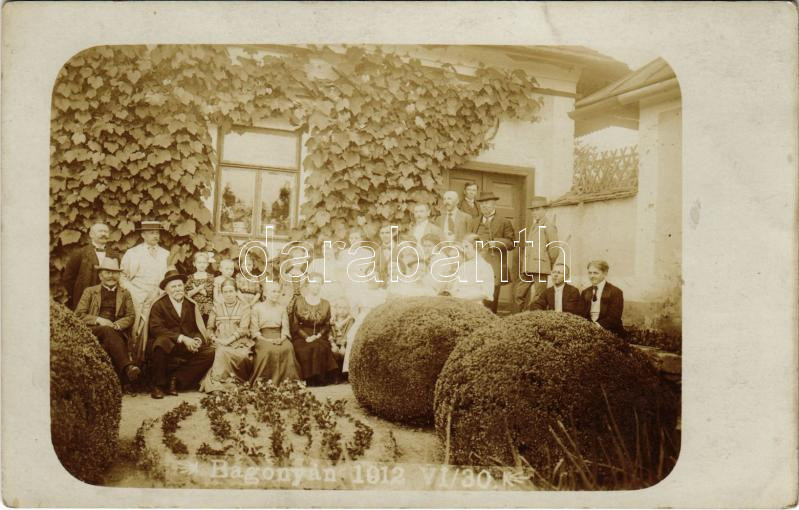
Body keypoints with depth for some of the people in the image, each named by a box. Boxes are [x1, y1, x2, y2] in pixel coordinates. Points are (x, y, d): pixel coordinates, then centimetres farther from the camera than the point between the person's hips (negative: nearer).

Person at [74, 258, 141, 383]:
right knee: (107, 331, -36)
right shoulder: (90, 291, 19)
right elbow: (78, 314, 9)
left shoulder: (125, 294, 23)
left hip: (117, 331, 1)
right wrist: (98, 320, -8)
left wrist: (116, 325, -10)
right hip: (93, 330, -1)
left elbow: (131, 316, 11)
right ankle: (127, 367, -56)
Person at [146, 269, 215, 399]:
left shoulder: (191, 305, 13)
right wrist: (181, 338, -26)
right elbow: (156, 328, -18)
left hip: (188, 348, 4)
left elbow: (199, 329, 10)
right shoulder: (158, 305, -2)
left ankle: (175, 379, -8)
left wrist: (197, 340, -15)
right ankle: (158, 385, -16)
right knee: (162, 342, -37)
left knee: (209, 352, -18)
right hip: (167, 347, -4)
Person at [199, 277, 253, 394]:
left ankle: (217, 383, -20)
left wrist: (229, 340, -15)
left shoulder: (244, 306, 8)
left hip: (239, 342, -2)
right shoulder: (216, 307, 18)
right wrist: (215, 339, -6)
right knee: (221, 351, -32)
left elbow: (243, 329, -3)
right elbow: (210, 328, 14)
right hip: (220, 343, 2)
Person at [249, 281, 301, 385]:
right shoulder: (257, 308, 9)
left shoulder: (282, 308, 18)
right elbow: (254, 330, 3)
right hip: (263, 338, -2)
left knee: (288, 348, -32)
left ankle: (286, 380, -28)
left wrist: (281, 338, -10)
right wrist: (264, 339, -13)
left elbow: (285, 328, 11)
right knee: (269, 350, -36)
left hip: (279, 337, 2)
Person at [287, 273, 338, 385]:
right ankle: (308, 378, -23)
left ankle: (320, 379, -23)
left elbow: (327, 325, 13)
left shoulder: (325, 304, 15)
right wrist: (306, 337, -13)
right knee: (307, 349, -33)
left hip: (319, 337, 2)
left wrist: (318, 335, -7)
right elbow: (294, 325, 1)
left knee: (322, 348, -31)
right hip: (301, 337, -2)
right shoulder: (298, 301, 7)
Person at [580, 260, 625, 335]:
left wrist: (598, 325, -22)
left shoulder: (616, 292, -2)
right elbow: (583, 315, 12)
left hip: (609, 332, -4)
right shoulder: (585, 292, 15)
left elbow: (614, 317, -9)